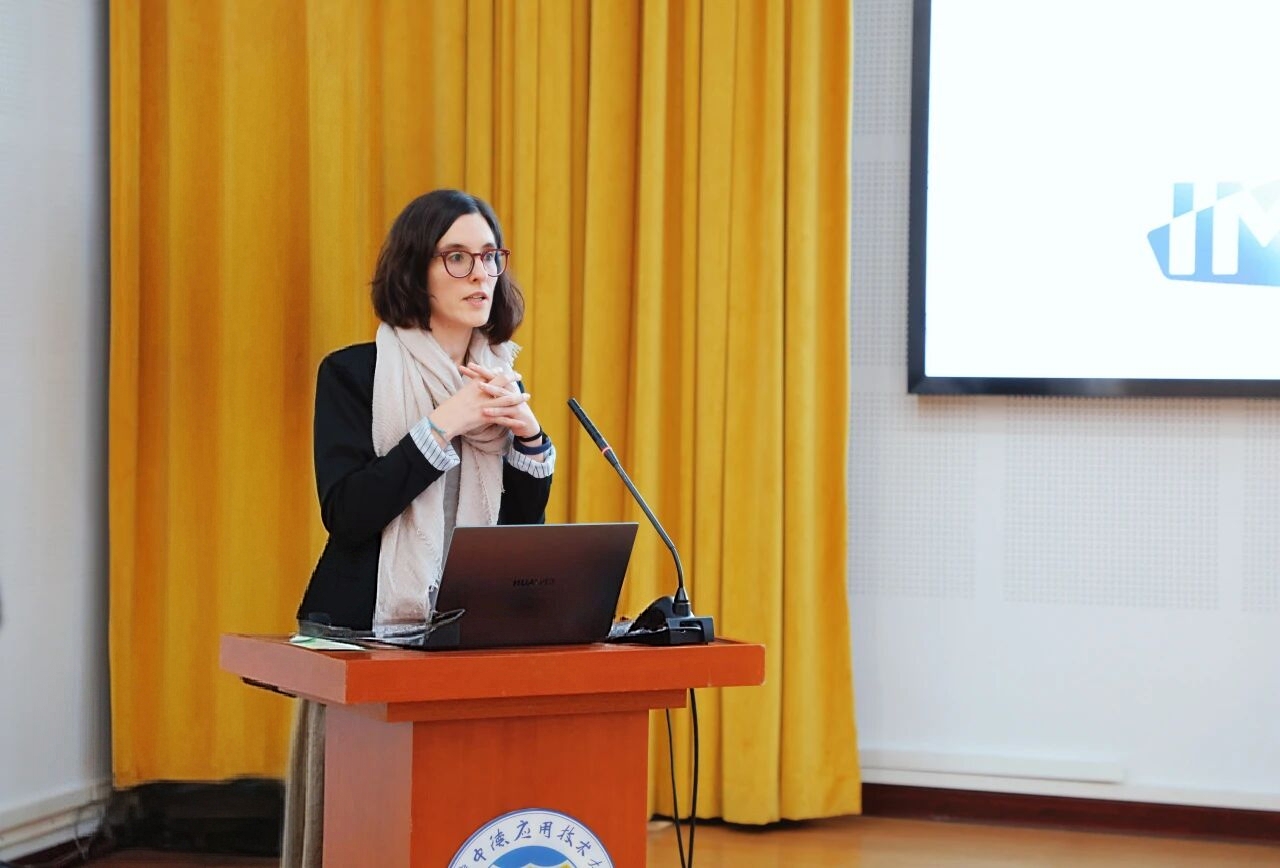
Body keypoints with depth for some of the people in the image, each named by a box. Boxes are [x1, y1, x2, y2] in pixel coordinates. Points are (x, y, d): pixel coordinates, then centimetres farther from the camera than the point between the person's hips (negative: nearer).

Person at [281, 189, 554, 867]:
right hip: (365, 634, -4)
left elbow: (522, 533, 9)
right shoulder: (352, 374, -3)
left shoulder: (504, 388, 11)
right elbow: (346, 512, -15)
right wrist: (443, 427, -17)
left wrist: (528, 437, -6)